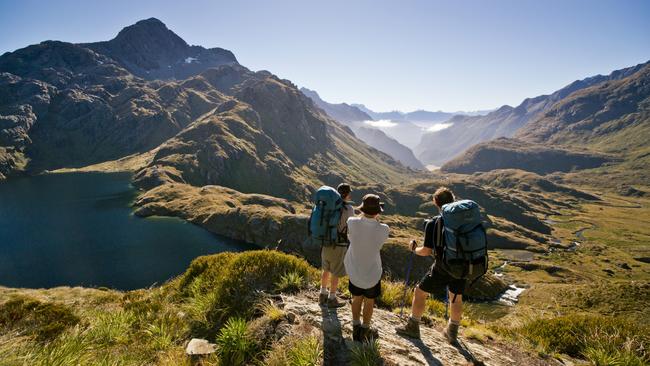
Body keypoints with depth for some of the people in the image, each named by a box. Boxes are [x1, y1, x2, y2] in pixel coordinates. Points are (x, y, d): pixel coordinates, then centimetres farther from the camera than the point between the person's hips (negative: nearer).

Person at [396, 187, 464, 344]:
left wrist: (414, 248, 5)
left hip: (441, 269, -4)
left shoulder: (433, 223, -13)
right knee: (456, 298, 25)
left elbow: (426, 251, -13)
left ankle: (413, 327, 26)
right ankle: (452, 332, 41)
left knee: (420, 292, 15)